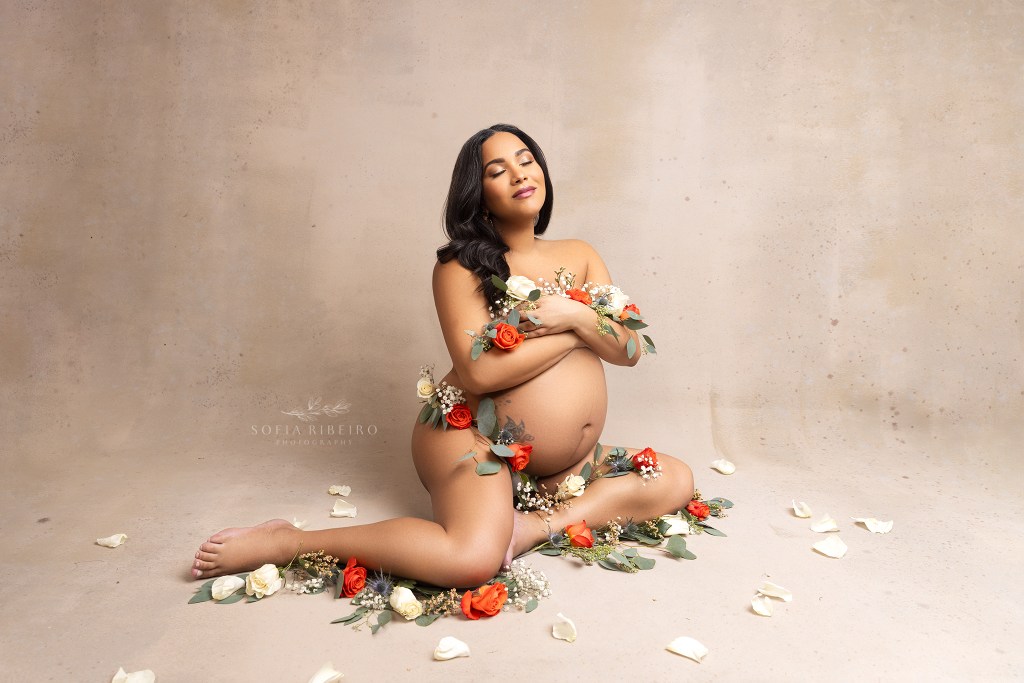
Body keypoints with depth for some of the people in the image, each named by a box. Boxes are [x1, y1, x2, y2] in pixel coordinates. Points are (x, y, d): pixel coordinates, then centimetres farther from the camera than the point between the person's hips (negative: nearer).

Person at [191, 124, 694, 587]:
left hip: (565, 465, 6)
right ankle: (286, 542, -14)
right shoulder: (461, 267, -5)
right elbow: (479, 372, -20)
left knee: (677, 481, -4)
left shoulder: (578, 256, 10)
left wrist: (578, 316, -15)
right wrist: (574, 335, -12)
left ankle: (540, 524, -16)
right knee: (473, 558, -32)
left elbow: (629, 350, 4)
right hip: (475, 439, -6)